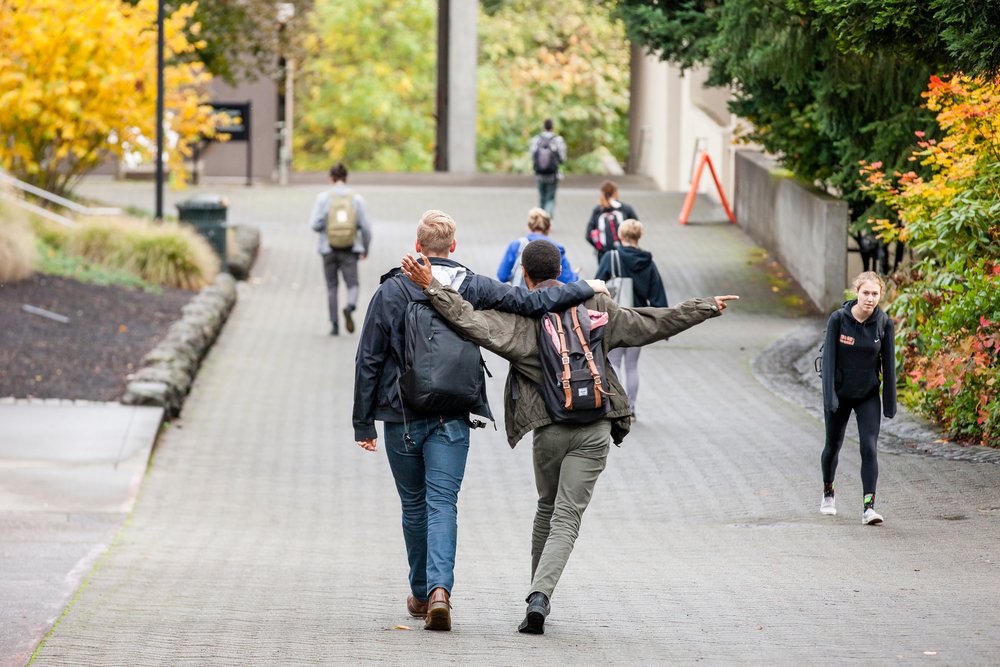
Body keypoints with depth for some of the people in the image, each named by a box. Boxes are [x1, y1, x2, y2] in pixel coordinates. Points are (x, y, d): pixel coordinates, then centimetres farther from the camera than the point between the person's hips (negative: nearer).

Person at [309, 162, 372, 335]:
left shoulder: (323, 198, -4)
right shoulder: (356, 198, 0)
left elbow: (316, 225, -10)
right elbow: (365, 227, -1)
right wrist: (366, 249, 13)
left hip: (329, 248, 0)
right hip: (349, 250, 0)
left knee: (332, 287, 13)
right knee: (352, 286, 2)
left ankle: (334, 325, 11)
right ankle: (350, 307, -30)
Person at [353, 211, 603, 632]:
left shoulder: (391, 291, -3)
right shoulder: (473, 288, -2)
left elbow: (368, 361, -2)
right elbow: (529, 303, -3)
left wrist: (363, 423, 5)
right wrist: (585, 290, 12)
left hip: (401, 417, 0)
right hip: (452, 419, 0)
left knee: (414, 505, 14)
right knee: (442, 503, -2)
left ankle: (421, 593, 23)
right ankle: (439, 588, -23)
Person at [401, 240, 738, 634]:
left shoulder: (520, 316, -4)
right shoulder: (596, 306, 7)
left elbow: (472, 322, -21)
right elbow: (653, 324, 15)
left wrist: (432, 287, -18)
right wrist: (707, 307, 27)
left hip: (549, 430, 0)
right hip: (595, 429, 1)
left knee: (548, 509, 22)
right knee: (567, 518, -4)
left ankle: (538, 597, 25)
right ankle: (539, 597, -22)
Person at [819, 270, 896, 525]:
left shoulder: (884, 323, -9)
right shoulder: (838, 319, -14)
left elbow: (888, 363, -3)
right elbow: (829, 358, -12)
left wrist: (890, 402, -2)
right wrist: (829, 396, -18)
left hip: (868, 396, 0)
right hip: (839, 394, 0)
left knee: (869, 448, -14)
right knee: (833, 446, 15)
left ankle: (869, 506, -16)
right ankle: (828, 492, 41)